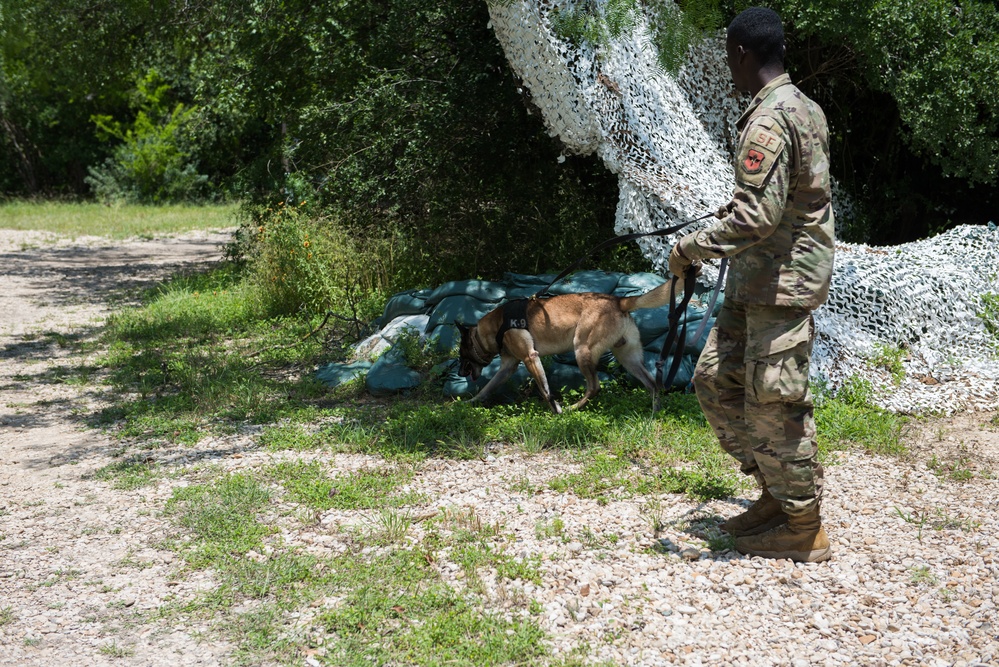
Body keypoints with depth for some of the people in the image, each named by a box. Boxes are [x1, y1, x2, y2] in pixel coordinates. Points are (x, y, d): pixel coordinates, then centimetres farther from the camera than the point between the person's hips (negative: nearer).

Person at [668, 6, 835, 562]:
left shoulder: (768, 121, -19)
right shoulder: (807, 108, 12)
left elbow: (758, 217, -27)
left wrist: (691, 248, -16)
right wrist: (735, 210, 30)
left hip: (781, 284, -10)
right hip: (758, 283, 10)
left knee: (773, 404, -2)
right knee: (716, 380, 14)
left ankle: (804, 529, 11)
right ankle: (778, 493, 24)